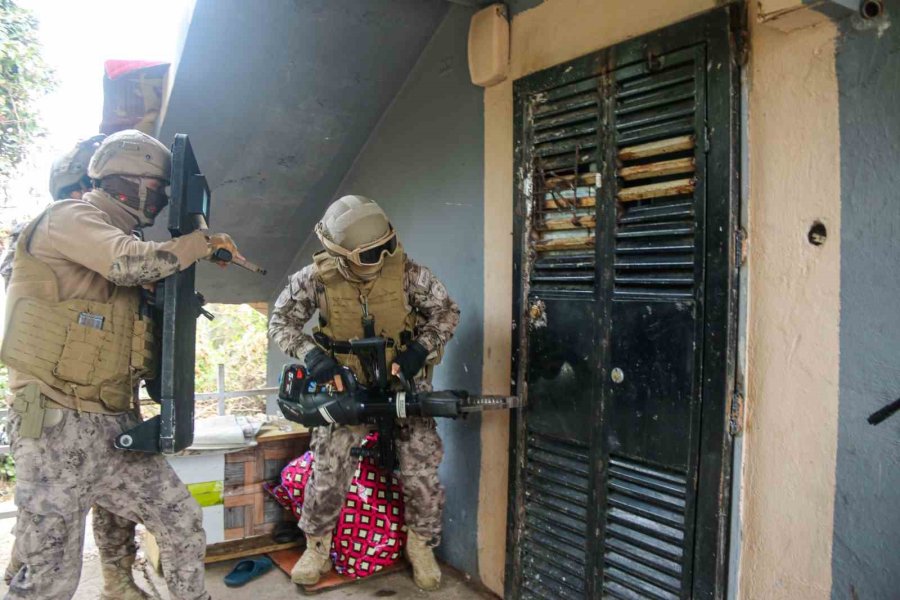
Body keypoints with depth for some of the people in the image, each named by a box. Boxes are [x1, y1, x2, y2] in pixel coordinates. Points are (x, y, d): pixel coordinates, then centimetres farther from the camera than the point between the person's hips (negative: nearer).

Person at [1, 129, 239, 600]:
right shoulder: (67, 218, -7)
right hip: (58, 425, -8)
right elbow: (133, 262, -26)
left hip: (117, 427, 9)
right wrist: (205, 242, -12)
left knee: (183, 524, 10)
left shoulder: (114, 239, 19)